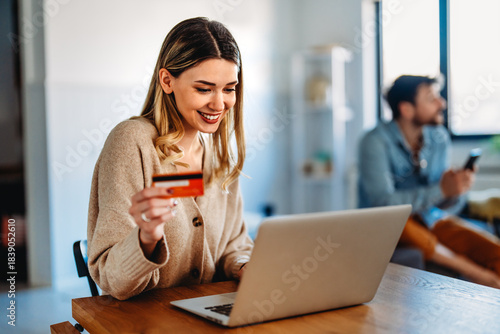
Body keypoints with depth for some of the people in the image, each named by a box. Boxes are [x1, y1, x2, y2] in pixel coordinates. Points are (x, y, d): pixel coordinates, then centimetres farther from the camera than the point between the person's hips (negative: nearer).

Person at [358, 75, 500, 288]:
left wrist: (457, 191, -20)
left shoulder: (440, 138, 3)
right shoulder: (376, 142, -15)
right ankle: (477, 274, -23)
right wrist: (441, 190, -29)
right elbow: (382, 202, -26)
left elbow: (446, 206, 4)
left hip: (430, 220, 4)